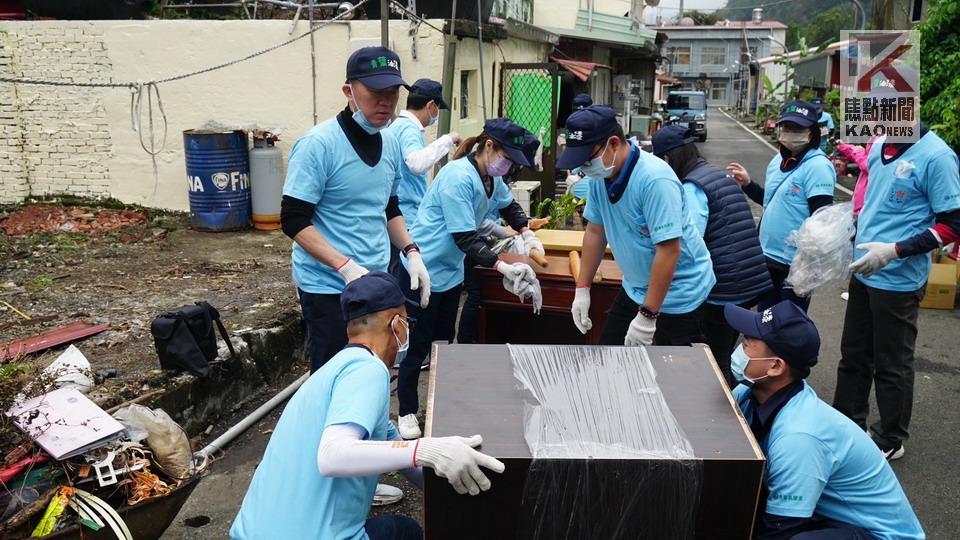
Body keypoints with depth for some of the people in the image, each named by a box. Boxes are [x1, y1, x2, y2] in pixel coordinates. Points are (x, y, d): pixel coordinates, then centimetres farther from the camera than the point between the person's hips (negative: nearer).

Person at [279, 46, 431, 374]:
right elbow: (293, 221, -15)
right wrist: (346, 267, -24)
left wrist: (411, 252, 4)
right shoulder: (318, 144, -14)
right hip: (329, 288, -6)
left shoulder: (391, 144, 7)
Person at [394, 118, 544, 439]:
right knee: (419, 345, 2)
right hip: (423, 270, -9)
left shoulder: (490, 176, 2)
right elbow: (464, 238, -27)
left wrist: (527, 235, 8)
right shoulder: (459, 177, -25)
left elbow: (508, 205, 23)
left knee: (443, 340, 17)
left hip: (450, 269, 9)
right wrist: (504, 268, -33)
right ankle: (407, 412, 17)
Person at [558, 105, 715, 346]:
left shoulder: (654, 179, -28)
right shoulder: (599, 176, -5)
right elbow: (596, 232, 7)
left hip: (677, 294, -7)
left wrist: (647, 316, -28)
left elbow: (669, 251, -30)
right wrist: (582, 289, 7)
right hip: (635, 289, 7)